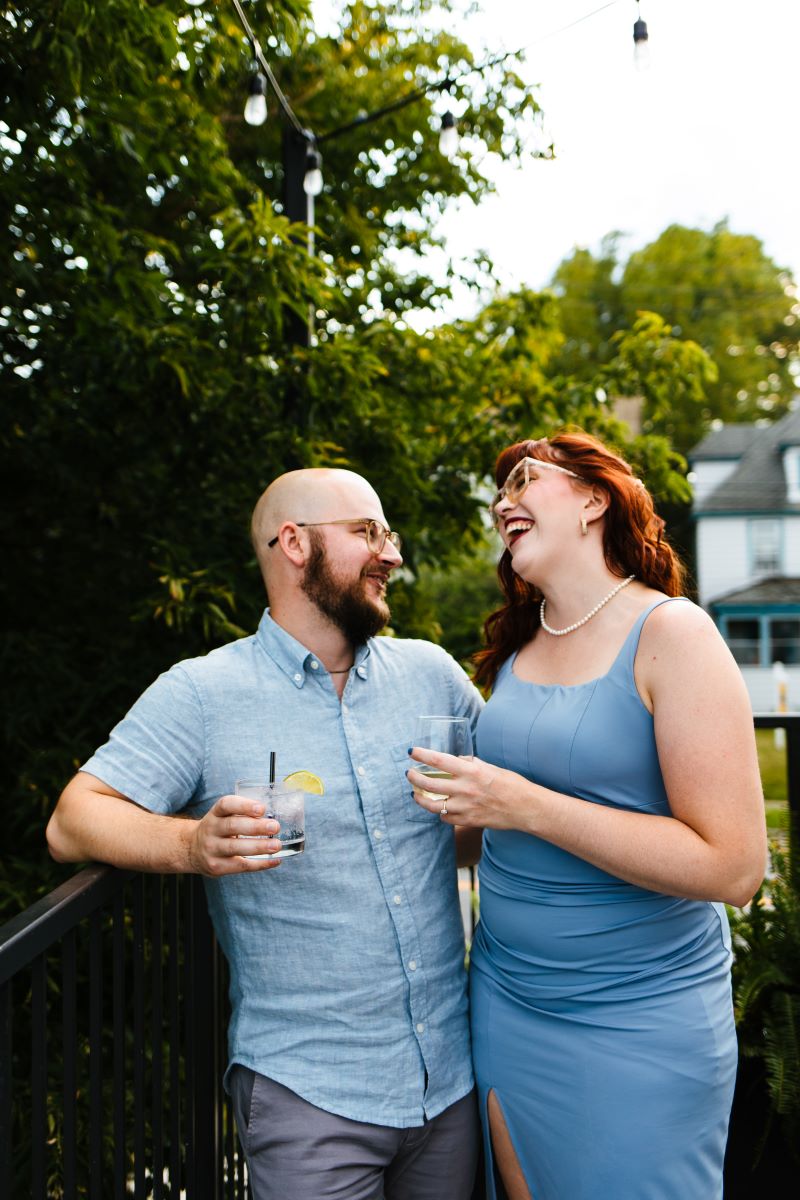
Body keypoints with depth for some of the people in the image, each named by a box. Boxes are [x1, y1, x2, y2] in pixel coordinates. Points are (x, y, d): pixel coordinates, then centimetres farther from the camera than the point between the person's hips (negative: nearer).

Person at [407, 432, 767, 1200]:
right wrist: (458, 816, 0)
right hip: (505, 999, 6)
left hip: (640, 1023, -6)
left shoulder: (670, 634, -14)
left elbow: (733, 866, -21)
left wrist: (524, 806, -24)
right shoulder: (516, 650, 5)